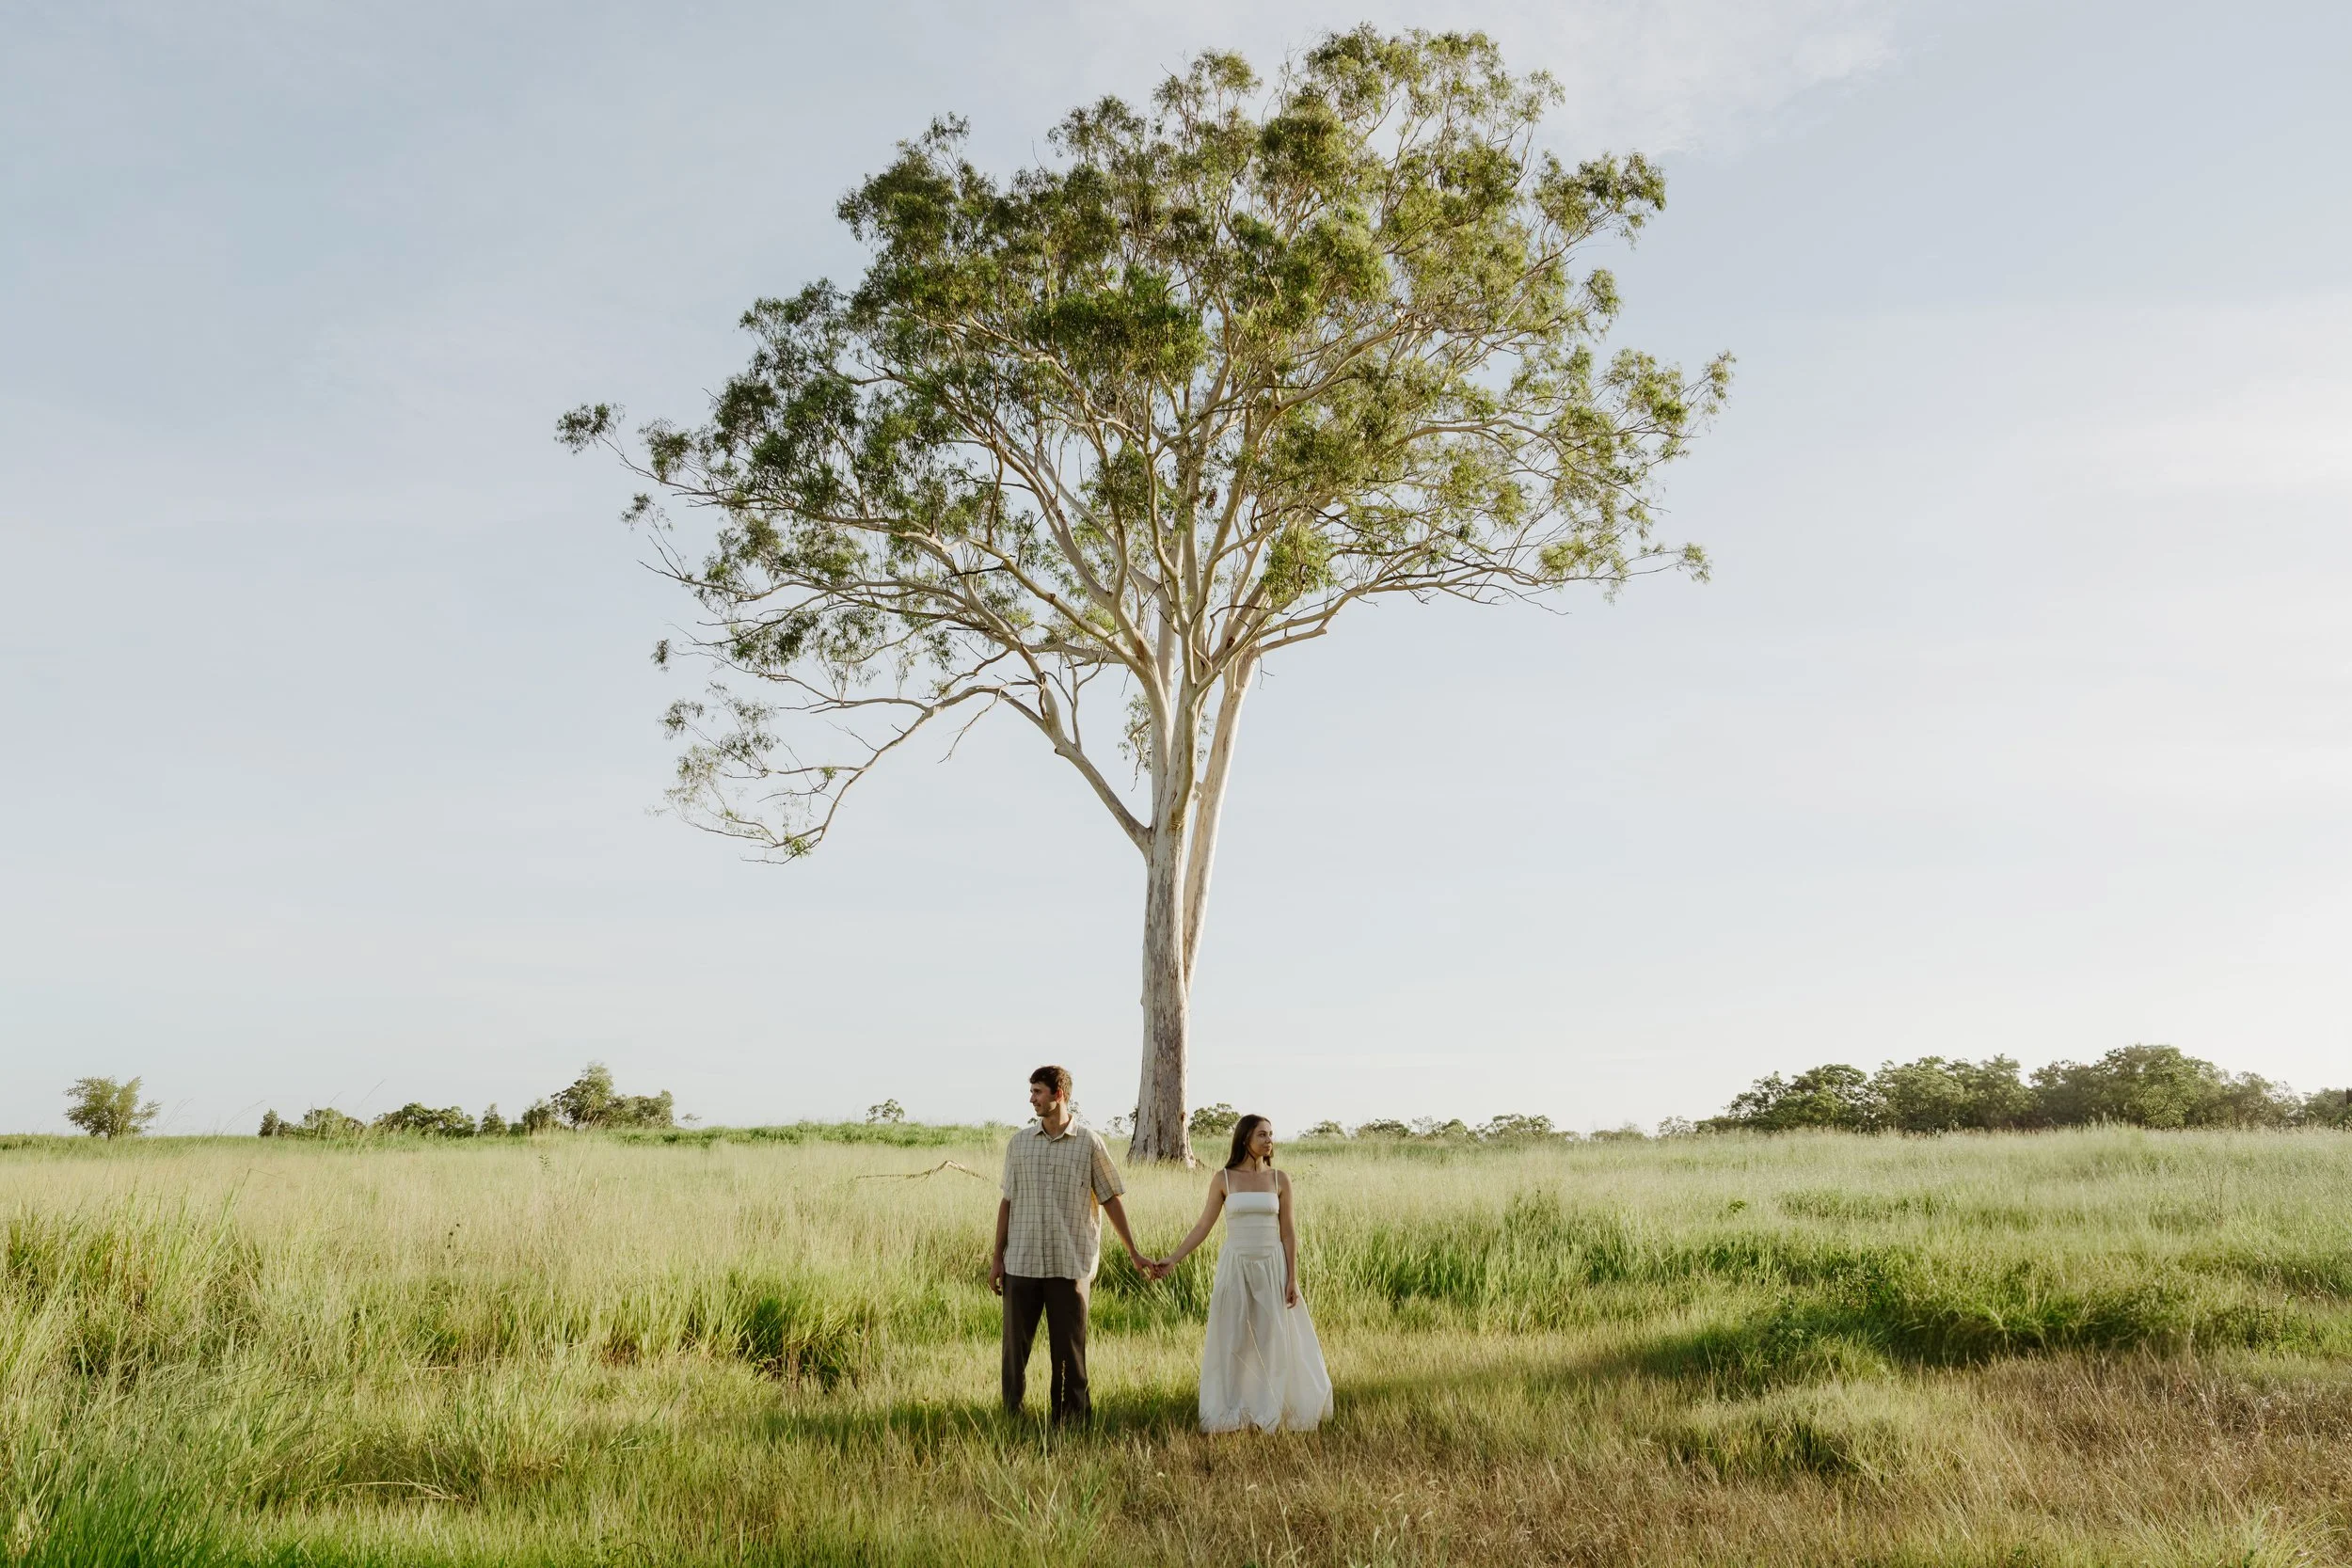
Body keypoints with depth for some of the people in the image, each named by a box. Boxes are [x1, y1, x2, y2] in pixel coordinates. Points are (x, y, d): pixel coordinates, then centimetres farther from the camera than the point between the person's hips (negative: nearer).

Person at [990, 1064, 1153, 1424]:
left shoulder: (1089, 1142, -1)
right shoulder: (1019, 1142, 6)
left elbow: (1110, 1199, 4)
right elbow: (1007, 1201, 10)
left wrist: (1134, 1252, 4)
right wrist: (997, 1259, 8)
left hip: (1070, 1263, -2)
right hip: (1022, 1262, 2)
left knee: (1068, 1347, 4)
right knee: (1016, 1344, 6)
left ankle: (1071, 1418, 16)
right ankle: (1012, 1415, 17)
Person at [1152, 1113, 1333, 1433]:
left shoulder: (1279, 1179, 1)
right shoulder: (1223, 1179, -1)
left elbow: (1288, 1232, 2)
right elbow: (1204, 1225, 2)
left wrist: (1292, 1279, -3)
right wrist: (1173, 1259, -4)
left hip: (1272, 1267, 1)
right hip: (1235, 1266, -1)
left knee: (1273, 1339, 4)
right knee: (1231, 1339, 3)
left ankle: (1270, 1411, 19)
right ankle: (1231, 1413, 15)